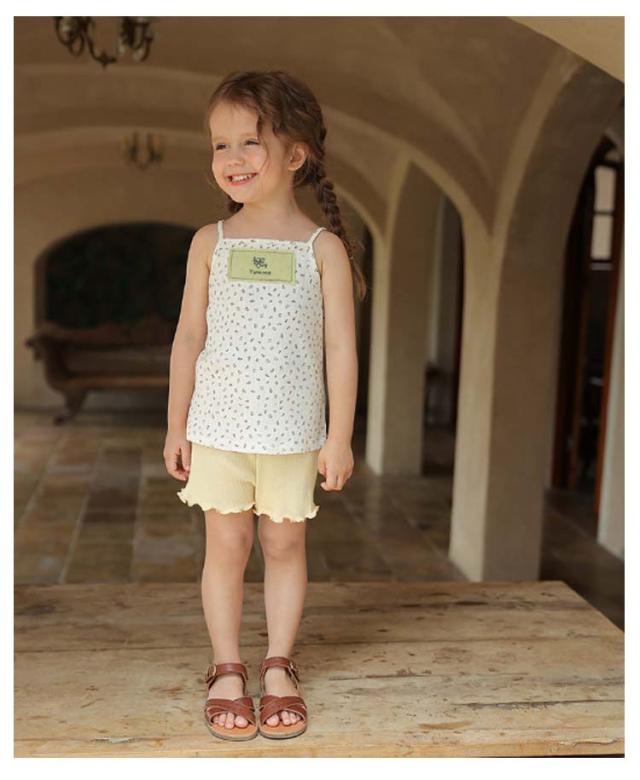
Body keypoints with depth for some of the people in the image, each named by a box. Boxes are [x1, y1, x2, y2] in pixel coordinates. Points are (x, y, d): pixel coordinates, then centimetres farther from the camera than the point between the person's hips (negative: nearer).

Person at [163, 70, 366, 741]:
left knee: (285, 543, 8)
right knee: (226, 545, 6)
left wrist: (340, 436, -4)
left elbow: (341, 346, -2)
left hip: (293, 430, -1)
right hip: (218, 427, 1)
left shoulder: (323, 247, -2)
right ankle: (227, 672, 21)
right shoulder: (211, 243, 2)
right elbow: (189, 338, 5)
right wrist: (175, 426, 4)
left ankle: (279, 667, 24)